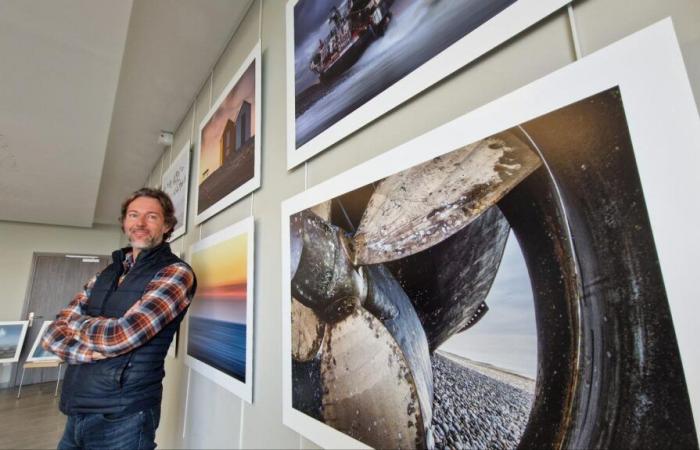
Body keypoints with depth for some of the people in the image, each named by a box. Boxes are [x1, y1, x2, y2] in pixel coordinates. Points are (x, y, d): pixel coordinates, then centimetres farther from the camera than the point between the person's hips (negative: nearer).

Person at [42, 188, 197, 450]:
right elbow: (52, 335, 5)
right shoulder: (105, 275, 9)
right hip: (76, 413, 7)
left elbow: (120, 336, -23)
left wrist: (73, 321, -3)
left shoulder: (176, 273, -15)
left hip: (123, 419, -6)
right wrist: (92, 349, -16)